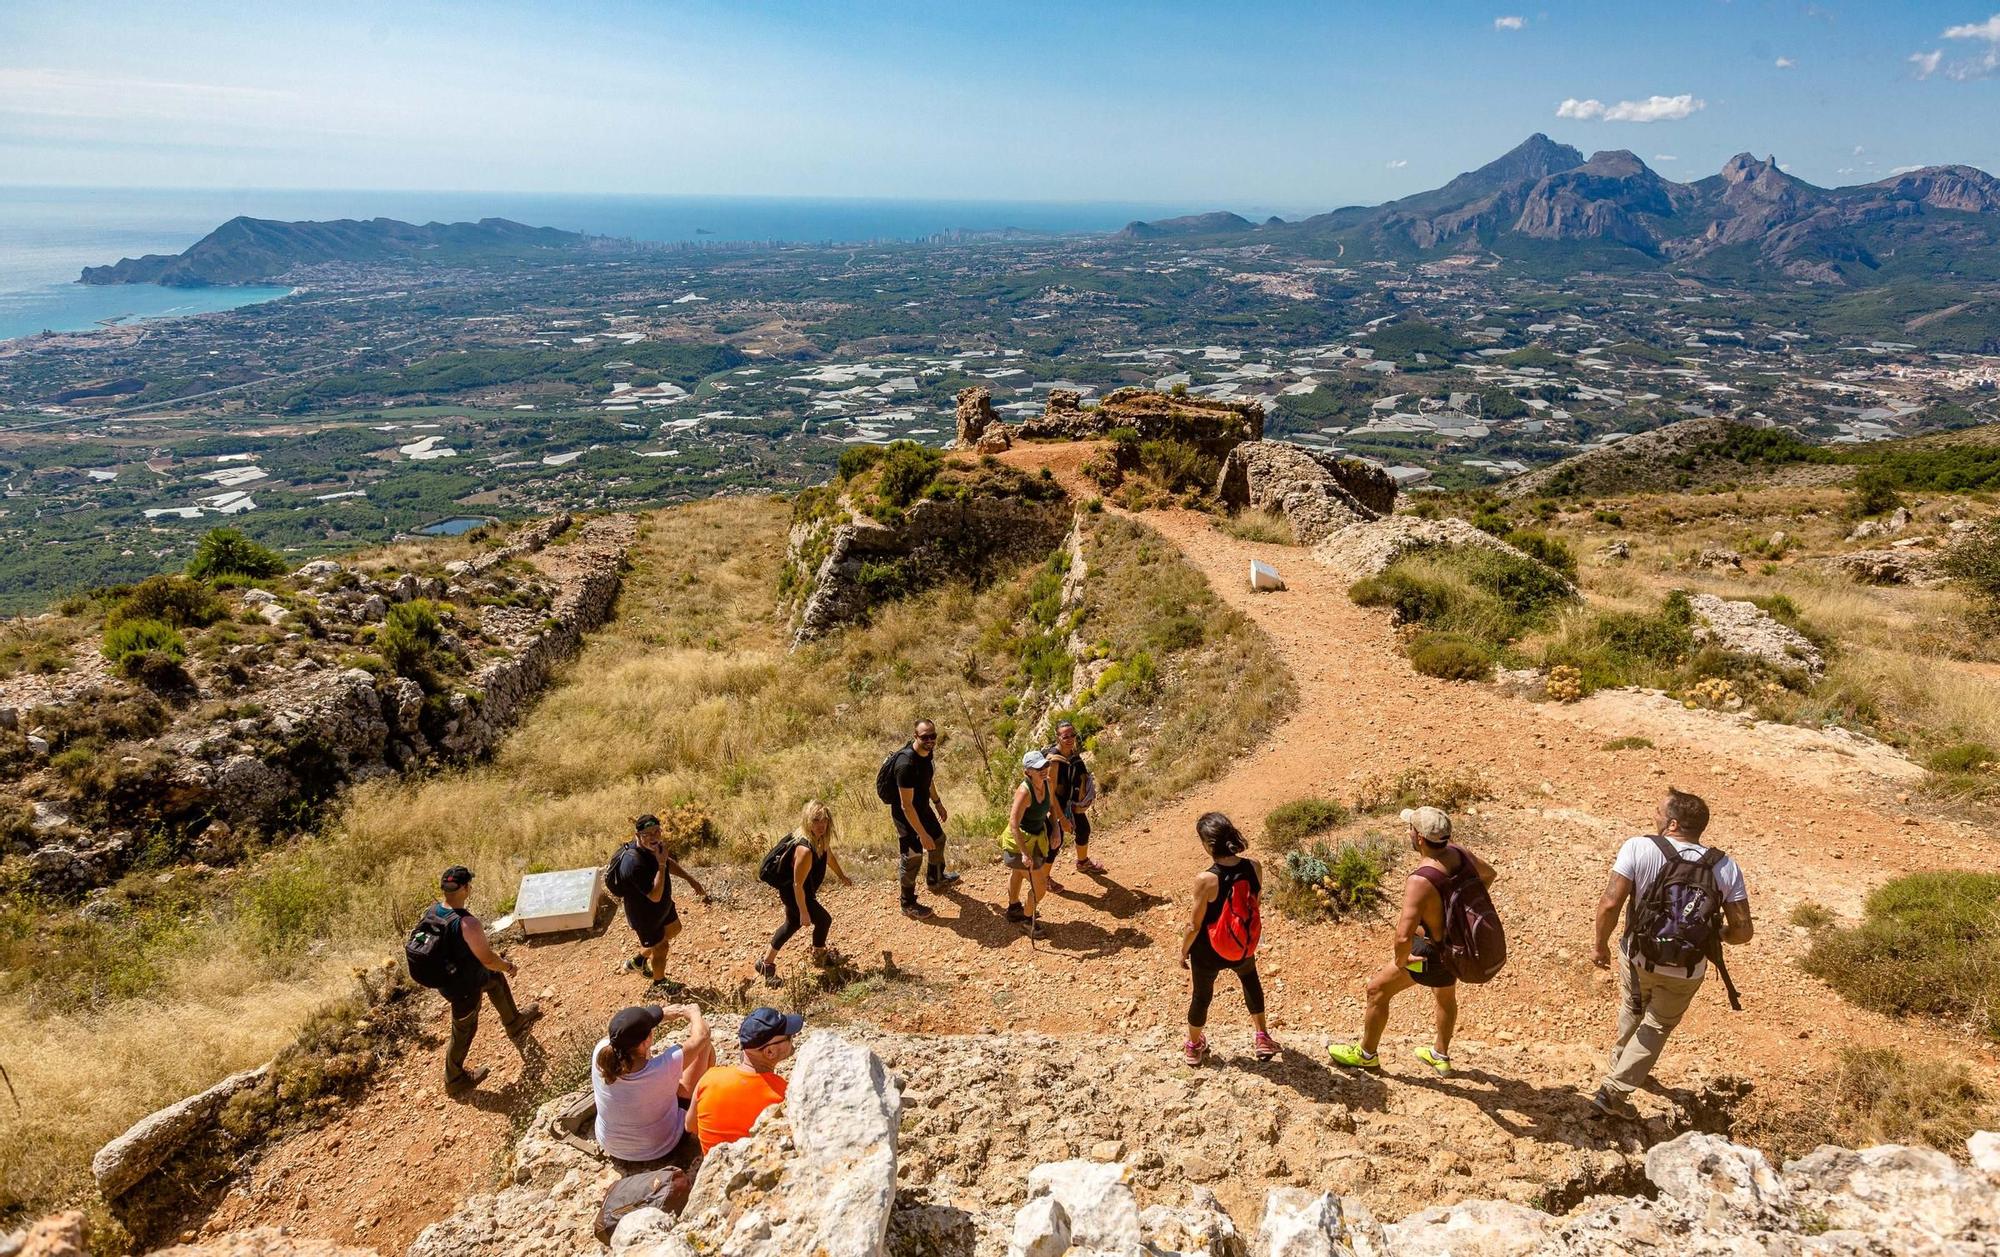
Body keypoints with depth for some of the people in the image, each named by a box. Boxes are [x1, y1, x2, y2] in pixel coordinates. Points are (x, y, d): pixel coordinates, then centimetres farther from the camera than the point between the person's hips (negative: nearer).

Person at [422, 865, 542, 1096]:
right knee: (464, 1031, 18)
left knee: (496, 977, 30)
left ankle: (514, 1023, 50)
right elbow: (488, 959, -27)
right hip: (464, 989, -7)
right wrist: (510, 967, -6)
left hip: (443, 978, 7)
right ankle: (455, 1079, 42)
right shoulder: (467, 923, -37)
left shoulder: (430, 912, -14)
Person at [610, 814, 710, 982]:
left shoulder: (652, 846, -14)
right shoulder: (634, 863, -41)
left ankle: (638, 960, 49)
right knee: (661, 947, 15)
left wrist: (691, 879, 4)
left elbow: (669, 862, 8)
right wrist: (661, 864, -40)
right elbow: (655, 895, -38)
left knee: (674, 930, 30)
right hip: (644, 915, -8)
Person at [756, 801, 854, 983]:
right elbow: (798, 884, -31)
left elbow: (828, 855, 13)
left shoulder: (821, 839, -10)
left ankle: (767, 963, 39)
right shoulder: (805, 849, -37)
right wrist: (804, 912, -23)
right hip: (794, 894, -10)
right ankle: (819, 956, 32)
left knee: (793, 923, 26)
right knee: (823, 920, 6)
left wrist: (841, 876, 26)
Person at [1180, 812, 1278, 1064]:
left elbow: (1194, 925, -20)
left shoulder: (1205, 879, -31)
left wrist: (1183, 951, -1)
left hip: (1208, 952, -3)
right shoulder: (1254, 868, -19)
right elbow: (1254, 906, -1)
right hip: (1242, 948, 3)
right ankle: (1262, 1037, 47)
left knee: (1201, 994, 24)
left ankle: (1194, 1046, 47)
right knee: (1250, 979, 35)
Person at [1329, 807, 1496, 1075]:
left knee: (1377, 989, 13)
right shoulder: (1457, 852, -16)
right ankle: (1441, 1055, 55)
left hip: (1436, 953, -7)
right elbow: (1489, 874, 8)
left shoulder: (1420, 881, -38)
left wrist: (1400, 961, -22)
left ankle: (1366, 1054, 33)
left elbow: (1403, 937, -44)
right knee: (1445, 994, 33)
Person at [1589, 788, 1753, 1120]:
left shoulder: (1638, 848, -19)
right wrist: (1717, 934, 12)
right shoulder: (1725, 867, -11)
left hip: (1638, 958, 0)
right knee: (1658, 1026, 22)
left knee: (1632, 1011, 30)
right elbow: (1743, 930, -11)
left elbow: (1609, 904, -24)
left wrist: (1601, 946, -7)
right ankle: (1613, 1091, 17)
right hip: (1687, 972, 0)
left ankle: (1617, 1066, 51)